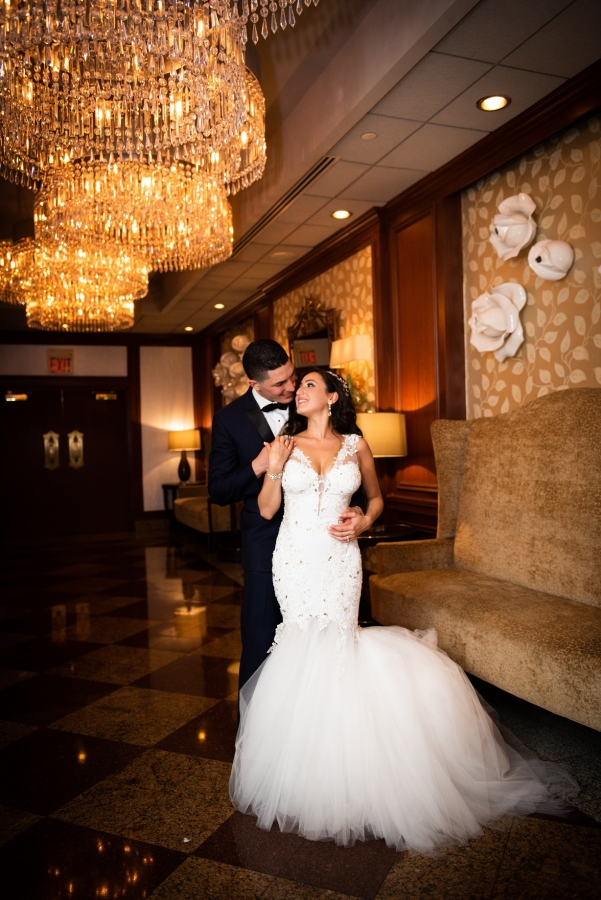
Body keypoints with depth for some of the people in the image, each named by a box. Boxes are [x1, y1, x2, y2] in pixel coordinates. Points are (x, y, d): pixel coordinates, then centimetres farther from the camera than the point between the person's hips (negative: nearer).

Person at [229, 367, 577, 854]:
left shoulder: (355, 444, 2)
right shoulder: (287, 443, 2)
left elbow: (375, 496, 14)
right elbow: (267, 510, 1)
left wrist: (364, 520, -6)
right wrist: (274, 467, -13)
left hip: (340, 561, -1)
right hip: (295, 559, 1)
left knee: (334, 641, 0)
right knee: (305, 645, 6)